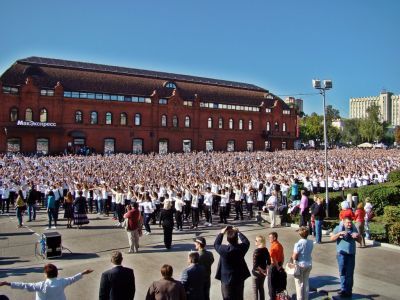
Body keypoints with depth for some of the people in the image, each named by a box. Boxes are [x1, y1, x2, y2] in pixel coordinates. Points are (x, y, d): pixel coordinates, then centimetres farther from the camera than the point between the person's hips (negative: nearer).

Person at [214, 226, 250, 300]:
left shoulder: (224, 249, -19)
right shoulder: (241, 248, -14)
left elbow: (216, 244, 4)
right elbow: (246, 242, 11)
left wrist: (221, 233, 10)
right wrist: (238, 232, 18)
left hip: (226, 281, -2)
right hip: (239, 279, 2)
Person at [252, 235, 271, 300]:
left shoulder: (256, 251, -21)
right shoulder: (266, 250, 0)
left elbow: (255, 264, -23)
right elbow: (269, 262, 6)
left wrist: (261, 270, -13)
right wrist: (267, 270, 10)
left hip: (257, 272, -7)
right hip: (263, 272, 7)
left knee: (255, 289, 6)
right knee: (261, 288, 19)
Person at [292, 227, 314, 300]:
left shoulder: (299, 244, -23)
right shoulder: (310, 243, -5)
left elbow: (294, 257, -20)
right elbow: (308, 252, 6)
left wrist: (292, 256, -1)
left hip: (300, 265, -6)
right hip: (309, 264, 6)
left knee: (299, 283, 9)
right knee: (306, 282, 19)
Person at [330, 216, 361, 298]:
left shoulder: (354, 229, 8)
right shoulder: (338, 228, 0)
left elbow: (359, 240, 14)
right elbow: (332, 238, -5)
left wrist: (357, 236, -8)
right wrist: (339, 234, -20)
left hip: (351, 254, 2)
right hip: (342, 253, -2)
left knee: (349, 273, 5)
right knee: (342, 272, -5)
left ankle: (348, 291, 12)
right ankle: (343, 289, 0)